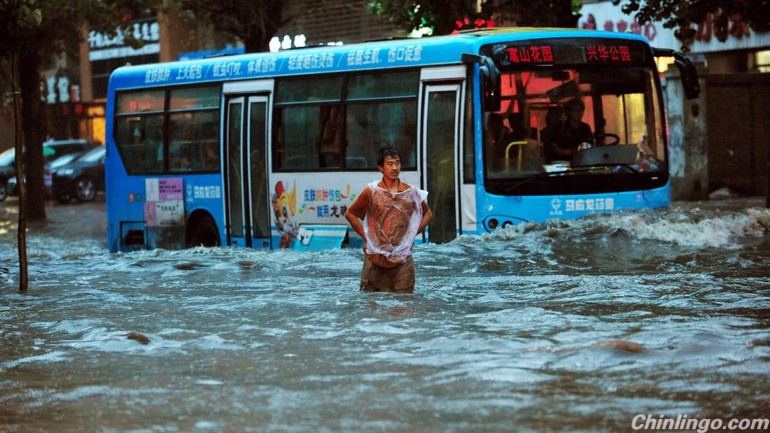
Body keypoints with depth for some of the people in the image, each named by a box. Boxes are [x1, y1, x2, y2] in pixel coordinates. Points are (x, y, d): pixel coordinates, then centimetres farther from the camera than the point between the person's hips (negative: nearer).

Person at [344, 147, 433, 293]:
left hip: (402, 258, 1)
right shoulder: (371, 191, -1)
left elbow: (427, 214, 20)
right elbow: (350, 214, 9)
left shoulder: (411, 193, 4)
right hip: (376, 257, -1)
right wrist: (365, 236, 1)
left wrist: (412, 234, 7)